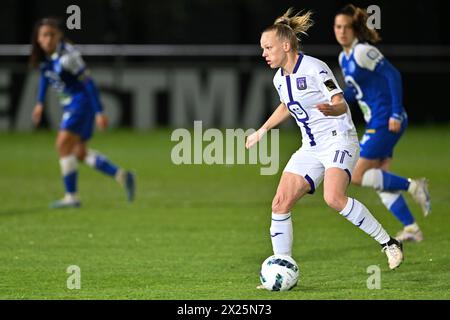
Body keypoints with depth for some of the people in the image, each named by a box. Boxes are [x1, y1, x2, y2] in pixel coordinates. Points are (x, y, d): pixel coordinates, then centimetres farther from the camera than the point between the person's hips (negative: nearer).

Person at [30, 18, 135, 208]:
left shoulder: (67, 55, -22)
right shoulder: (44, 56, 2)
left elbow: (88, 82, -20)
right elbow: (45, 75, 24)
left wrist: (99, 112, -21)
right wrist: (40, 103, 22)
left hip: (82, 101, -9)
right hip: (70, 105, 9)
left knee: (63, 145, -15)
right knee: (80, 153, 13)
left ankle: (71, 197, -10)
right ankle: (122, 176, 19)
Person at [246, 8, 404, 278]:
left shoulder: (314, 68, -14)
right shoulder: (280, 79, 10)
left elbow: (341, 104, -20)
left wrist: (330, 109, -42)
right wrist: (262, 131, 35)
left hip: (339, 141, -8)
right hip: (311, 148, 8)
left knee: (333, 198, -31)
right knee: (280, 205, -6)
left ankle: (389, 243, -16)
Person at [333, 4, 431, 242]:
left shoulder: (362, 52, -14)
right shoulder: (344, 58, 14)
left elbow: (393, 75, -19)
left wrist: (396, 113, -22)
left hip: (385, 122, -9)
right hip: (376, 123, 9)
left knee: (359, 176, -8)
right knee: (380, 181, 8)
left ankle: (412, 187, -3)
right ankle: (411, 229, 10)